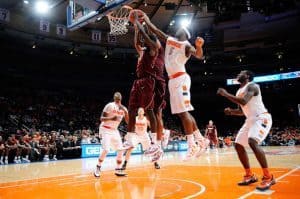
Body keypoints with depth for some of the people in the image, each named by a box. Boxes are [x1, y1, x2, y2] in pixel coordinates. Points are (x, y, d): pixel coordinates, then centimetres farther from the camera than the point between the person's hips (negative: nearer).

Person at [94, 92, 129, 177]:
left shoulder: (123, 109, 2)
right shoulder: (110, 105, -15)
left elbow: (128, 121, 2)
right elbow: (101, 118, -16)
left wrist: (125, 111, -13)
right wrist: (111, 118, -33)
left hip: (114, 130, 6)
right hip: (106, 129, -6)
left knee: (120, 150, 0)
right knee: (106, 150, -17)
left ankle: (118, 170, 10)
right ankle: (98, 168, 0)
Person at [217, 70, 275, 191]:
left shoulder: (252, 86, -12)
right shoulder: (239, 92, 16)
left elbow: (244, 102, -29)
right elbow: (242, 111, 23)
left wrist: (226, 94, -22)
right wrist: (231, 111, 2)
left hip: (262, 118, -10)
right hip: (250, 119, 10)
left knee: (252, 142, -30)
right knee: (238, 145, 5)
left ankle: (268, 177, -19)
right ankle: (250, 176, 17)